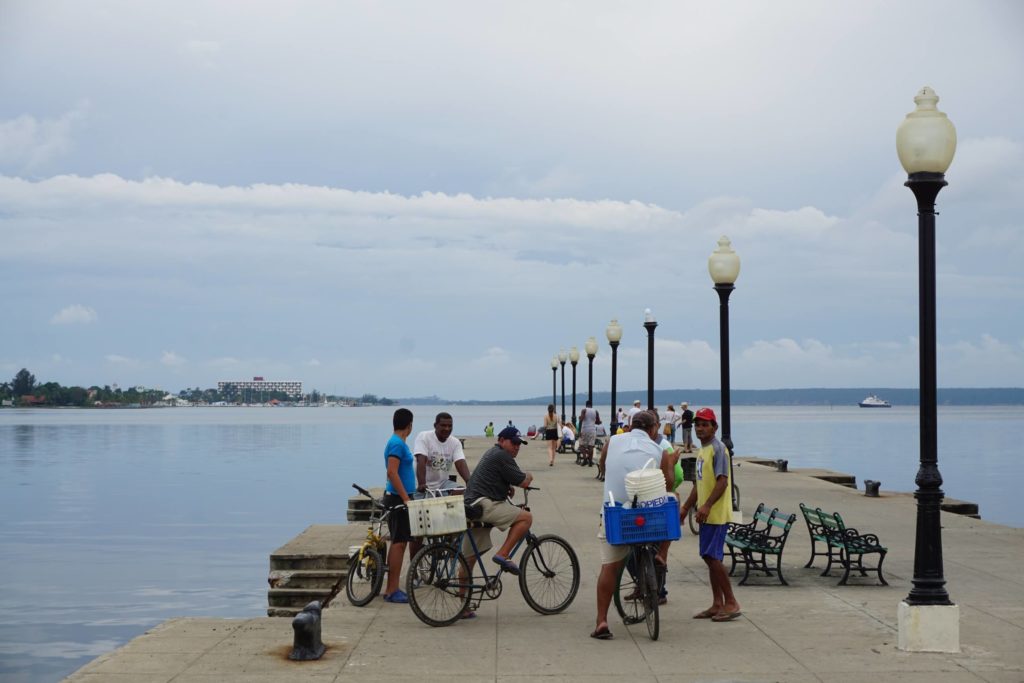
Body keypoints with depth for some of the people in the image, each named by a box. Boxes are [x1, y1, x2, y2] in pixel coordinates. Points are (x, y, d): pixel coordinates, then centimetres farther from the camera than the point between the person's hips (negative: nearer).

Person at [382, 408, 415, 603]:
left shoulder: (399, 443, 15)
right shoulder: (397, 444, -16)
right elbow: (392, 473, -23)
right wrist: (406, 499, -23)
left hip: (399, 498, 10)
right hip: (397, 499, -10)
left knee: (399, 543, 12)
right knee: (399, 543, -8)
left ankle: (392, 588, 16)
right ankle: (391, 591, -5)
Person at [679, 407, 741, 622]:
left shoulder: (718, 449, -12)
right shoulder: (702, 450, 17)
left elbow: (723, 482, -20)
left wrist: (707, 505, -28)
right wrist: (686, 507, 22)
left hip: (717, 513, -9)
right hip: (706, 514, 9)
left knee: (713, 557, -11)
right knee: (709, 557, 10)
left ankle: (731, 603, -4)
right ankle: (717, 604, 15)